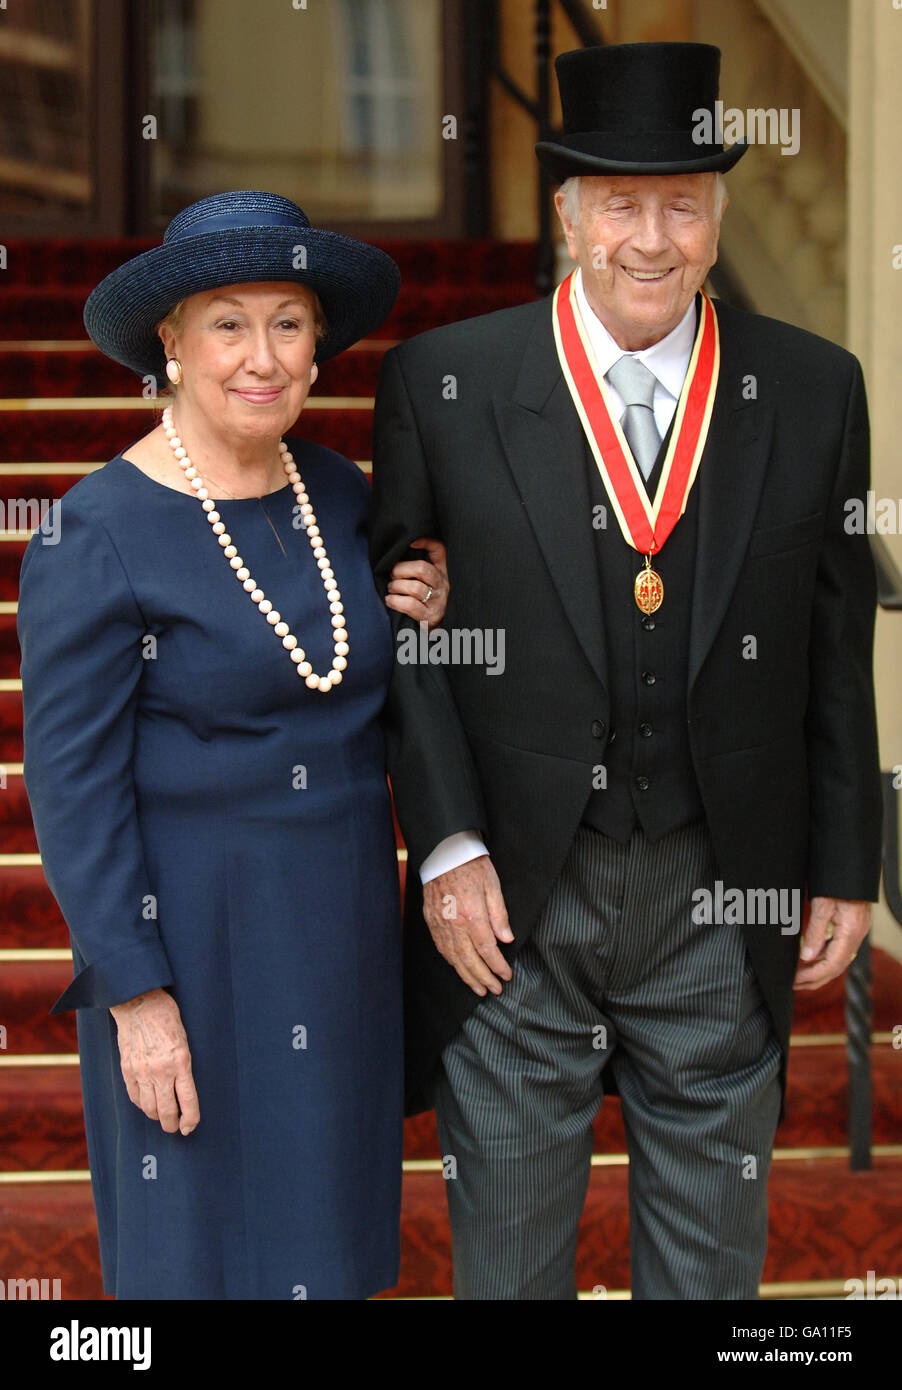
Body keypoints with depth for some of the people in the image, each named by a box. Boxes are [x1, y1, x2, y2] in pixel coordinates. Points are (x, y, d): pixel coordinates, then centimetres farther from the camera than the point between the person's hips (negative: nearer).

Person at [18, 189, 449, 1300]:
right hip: (188, 932, -6)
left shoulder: (337, 493, 3)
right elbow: (72, 782, -15)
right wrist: (136, 996, -17)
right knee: (206, 1247, 5)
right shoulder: (96, 535, -16)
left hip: (341, 917, 6)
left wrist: (423, 619, -5)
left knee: (323, 1232, 17)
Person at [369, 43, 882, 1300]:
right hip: (513, 906, -1)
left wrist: (846, 869, 5)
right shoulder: (442, 384, -4)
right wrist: (445, 845, -9)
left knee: (712, 1257, 16)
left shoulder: (814, 391, 1)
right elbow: (398, 626, -1)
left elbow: (836, 646, 5)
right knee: (504, 1257, 12)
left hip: (725, 911, 1)